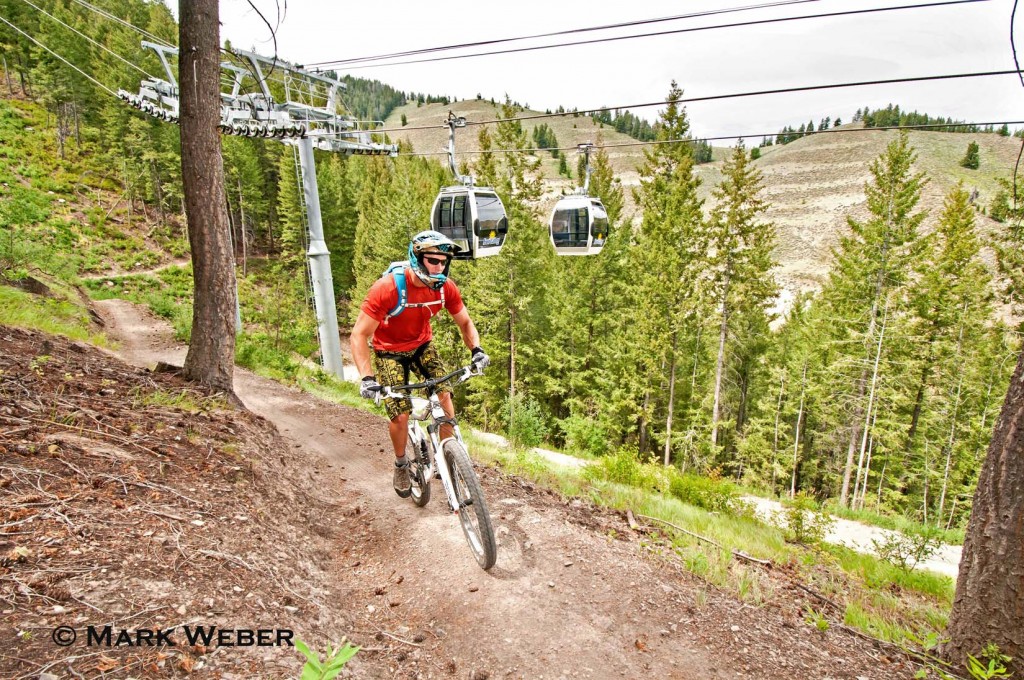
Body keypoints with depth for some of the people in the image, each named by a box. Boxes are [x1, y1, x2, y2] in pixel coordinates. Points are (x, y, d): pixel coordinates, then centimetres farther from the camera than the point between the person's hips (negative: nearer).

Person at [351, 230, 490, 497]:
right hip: (390, 352, -3)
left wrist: (476, 349, -23)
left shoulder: (446, 287, -19)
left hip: (422, 345, 4)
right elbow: (360, 335, -28)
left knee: (444, 394, -17)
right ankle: (401, 465, 19)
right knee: (400, 415, -10)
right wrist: (367, 377, -39)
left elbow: (465, 322, -3)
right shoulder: (388, 288, -32)